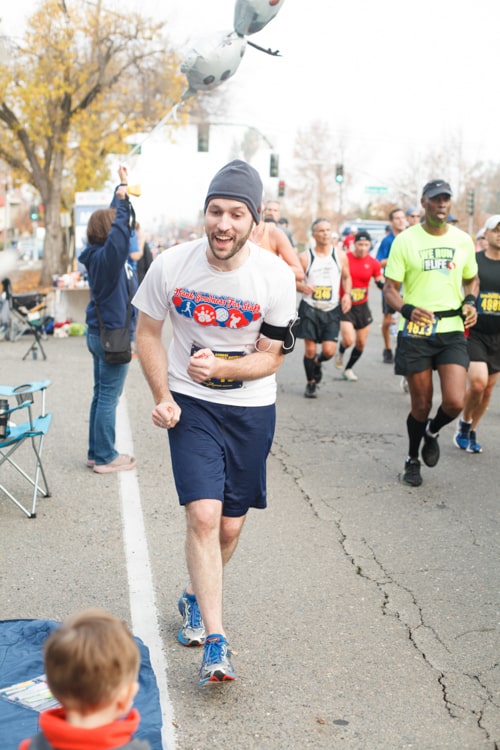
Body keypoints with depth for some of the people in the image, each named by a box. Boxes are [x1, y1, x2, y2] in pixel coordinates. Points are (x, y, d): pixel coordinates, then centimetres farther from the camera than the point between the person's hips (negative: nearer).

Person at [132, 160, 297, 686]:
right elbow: (147, 334, 3)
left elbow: (271, 357, -7)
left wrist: (219, 368, -25)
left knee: (230, 525, 9)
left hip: (251, 410, 1)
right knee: (203, 515, -15)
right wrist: (163, 398, -6)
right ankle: (215, 642, -7)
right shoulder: (170, 266, -12)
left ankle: (196, 598, 39)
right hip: (190, 405, -1)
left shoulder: (276, 277, -14)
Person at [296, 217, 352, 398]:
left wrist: (347, 294, 0)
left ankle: (317, 363, 30)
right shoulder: (305, 257, -5)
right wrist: (302, 287, -22)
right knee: (310, 349, -1)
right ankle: (311, 383, 21)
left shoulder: (340, 255, 3)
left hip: (332, 310, 2)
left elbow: (346, 277, 17)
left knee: (329, 351, -7)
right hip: (309, 308, -1)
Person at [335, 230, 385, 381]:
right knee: (349, 340, -18)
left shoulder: (373, 263, -1)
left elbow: (381, 284, 5)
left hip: (362, 306, 4)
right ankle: (340, 352, 18)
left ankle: (348, 369, 30)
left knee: (361, 343, 8)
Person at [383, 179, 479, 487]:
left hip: (452, 331, 2)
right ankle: (412, 460, 32)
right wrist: (408, 310, -23)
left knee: (455, 402, -13)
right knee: (421, 406, 5)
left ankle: (432, 432, 22)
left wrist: (470, 303, 0)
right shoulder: (405, 240, -3)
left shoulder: (463, 240, 6)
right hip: (415, 332, -2)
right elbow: (390, 289, -3)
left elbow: (472, 279, 21)